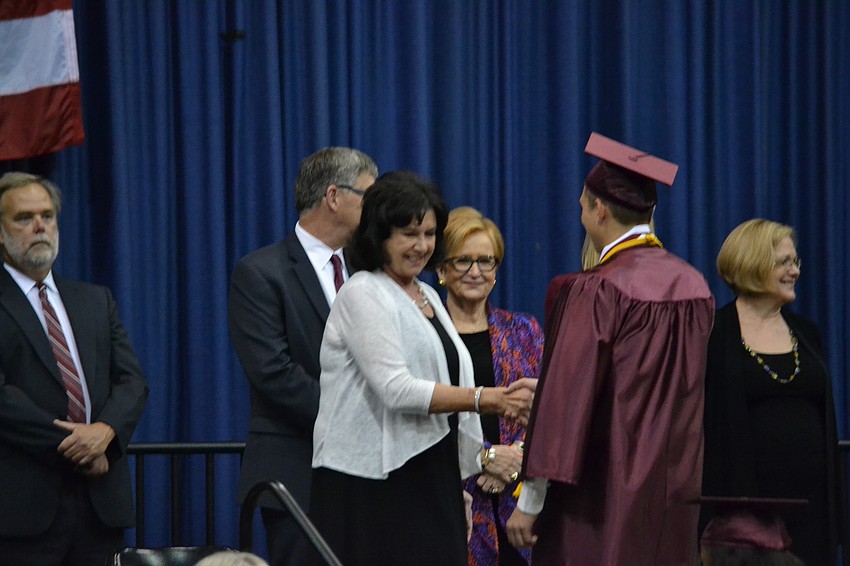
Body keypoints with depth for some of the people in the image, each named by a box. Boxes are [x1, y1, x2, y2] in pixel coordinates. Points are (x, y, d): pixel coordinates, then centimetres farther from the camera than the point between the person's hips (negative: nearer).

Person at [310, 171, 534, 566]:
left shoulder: (426, 296, 17)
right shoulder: (363, 295, -9)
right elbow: (396, 389, -19)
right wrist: (484, 399, -20)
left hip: (430, 480, 8)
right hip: (373, 487, -8)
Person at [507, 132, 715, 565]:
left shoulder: (598, 291, -14)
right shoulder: (694, 287, 5)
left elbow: (567, 396, -15)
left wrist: (530, 500, -11)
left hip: (606, 497, -6)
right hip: (676, 495, 6)